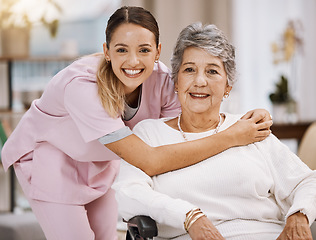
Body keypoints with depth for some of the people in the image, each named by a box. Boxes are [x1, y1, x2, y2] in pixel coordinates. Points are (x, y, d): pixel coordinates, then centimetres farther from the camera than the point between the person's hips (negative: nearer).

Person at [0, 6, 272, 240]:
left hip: (99, 161, 6)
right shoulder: (82, 86, -40)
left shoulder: (160, 79, -22)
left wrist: (245, 122, -40)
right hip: (47, 153, -5)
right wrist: (231, 138, -43)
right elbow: (150, 162, -45)